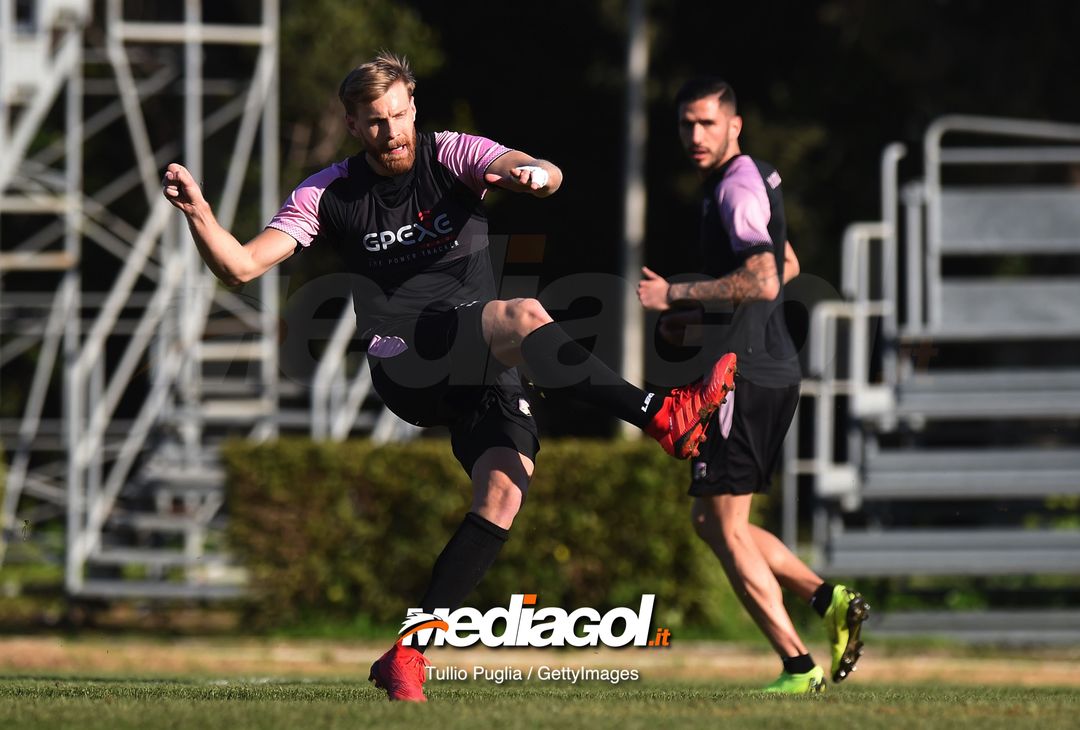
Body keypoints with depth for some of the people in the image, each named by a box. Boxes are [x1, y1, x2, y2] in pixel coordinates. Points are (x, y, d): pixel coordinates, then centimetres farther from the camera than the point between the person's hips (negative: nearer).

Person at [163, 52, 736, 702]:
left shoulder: (453, 156, 5)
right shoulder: (329, 195, 7)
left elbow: (548, 176, -12)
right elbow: (241, 266, 2)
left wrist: (536, 176, -38)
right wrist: (198, 212, -18)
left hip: (485, 367, 3)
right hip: (406, 362, -3)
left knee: (504, 492, -19)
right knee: (524, 316, -30)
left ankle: (406, 654, -13)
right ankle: (665, 420, -35)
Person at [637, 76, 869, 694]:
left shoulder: (737, 187, -14)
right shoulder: (758, 177, 18)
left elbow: (763, 281, -26)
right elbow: (787, 267, 32)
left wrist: (677, 295, -19)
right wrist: (704, 316, 26)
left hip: (745, 375, -10)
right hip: (776, 369, 10)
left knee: (726, 528, -6)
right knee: (711, 522, 14)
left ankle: (799, 666, -9)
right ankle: (830, 600, 3)